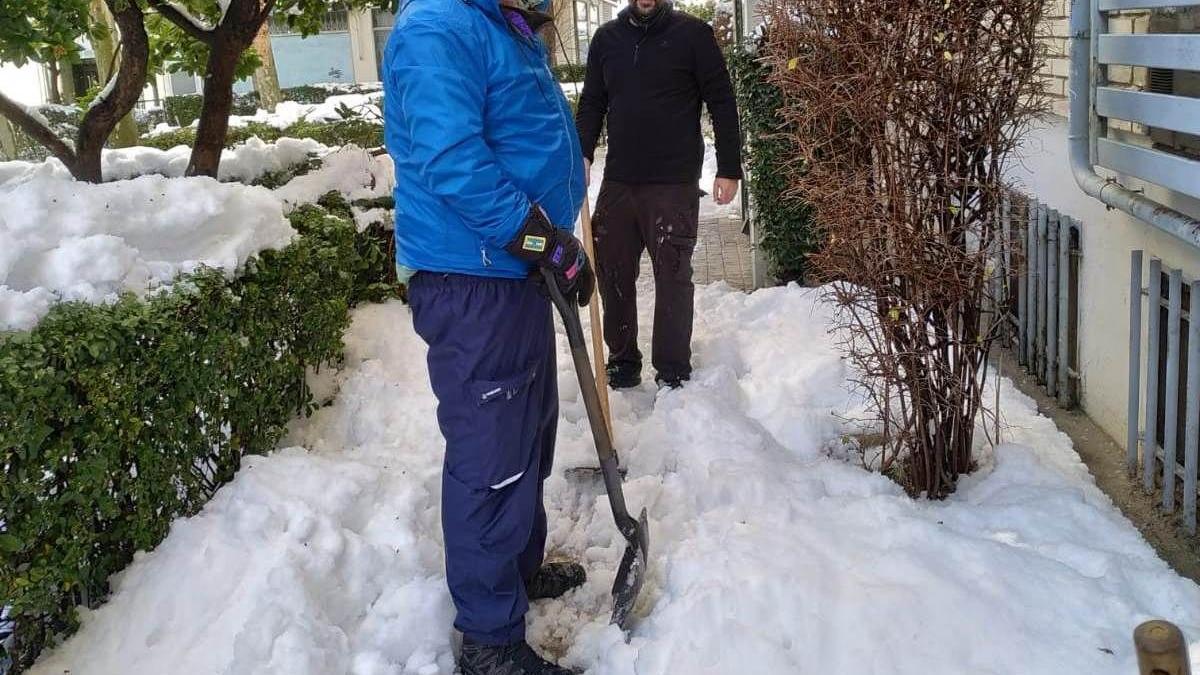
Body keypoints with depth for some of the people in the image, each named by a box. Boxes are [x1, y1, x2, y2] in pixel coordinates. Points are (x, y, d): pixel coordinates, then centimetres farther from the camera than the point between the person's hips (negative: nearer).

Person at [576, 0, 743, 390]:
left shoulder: (692, 33, -1)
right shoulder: (606, 39, 11)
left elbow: (722, 103, -2)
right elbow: (591, 104, 13)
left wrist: (729, 169, -7)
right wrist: (582, 155, -3)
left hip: (675, 184, -4)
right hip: (618, 181, 4)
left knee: (672, 276, 0)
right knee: (612, 273, 6)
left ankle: (673, 373, 11)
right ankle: (622, 363, 20)